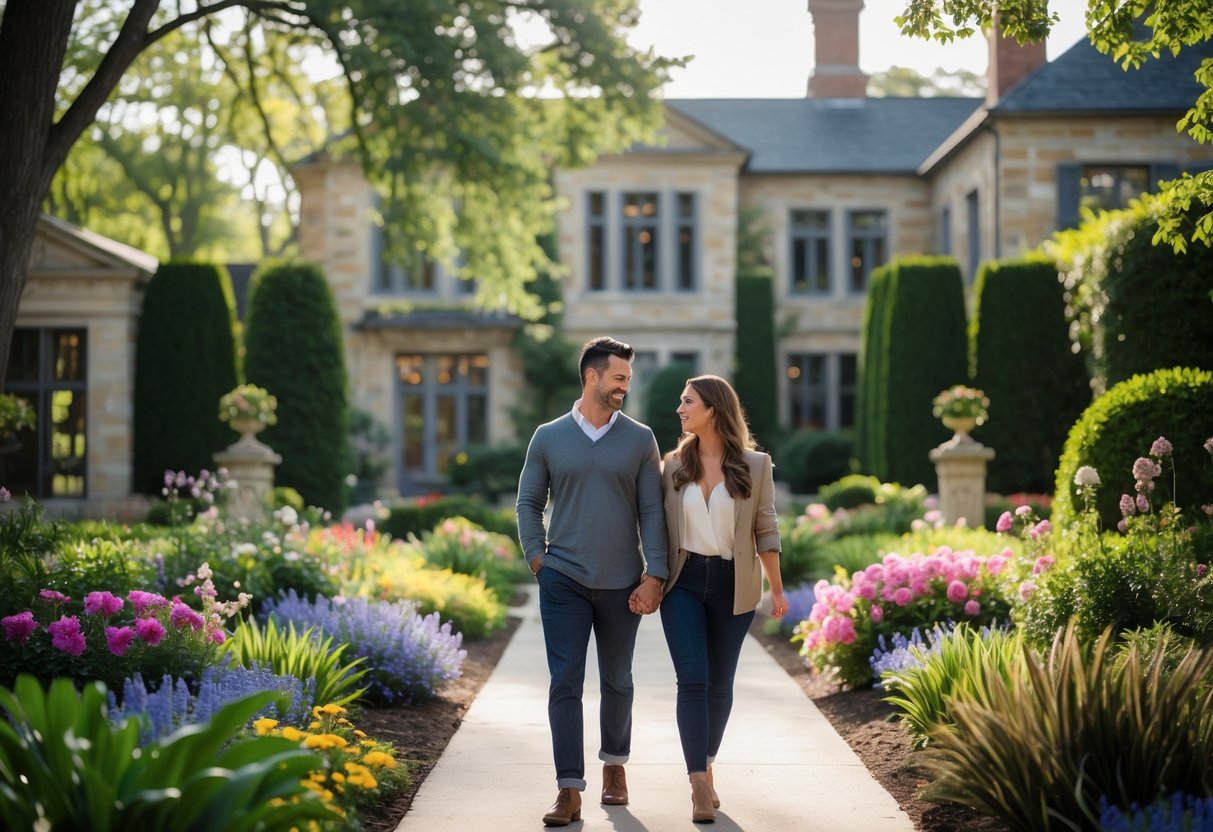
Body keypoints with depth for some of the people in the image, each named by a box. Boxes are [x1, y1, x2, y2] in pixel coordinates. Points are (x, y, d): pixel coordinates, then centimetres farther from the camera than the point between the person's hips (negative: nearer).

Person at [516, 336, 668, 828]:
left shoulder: (640, 439, 2)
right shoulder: (549, 438, 3)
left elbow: (652, 511, 0)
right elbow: (528, 502, 11)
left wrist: (654, 576, -6)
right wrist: (536, 558, 1)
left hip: (623, 583, 1)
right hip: (563, 582, -1)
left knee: (616, 680, 13)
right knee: (565, 682, -6)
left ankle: (614, 765, 34)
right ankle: (569, 790, -5)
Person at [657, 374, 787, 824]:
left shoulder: (754, 465, -2)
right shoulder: (674, 464, 3)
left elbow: (766, 530, 2)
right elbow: (659, 525, 8)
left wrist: (778, 590, 1)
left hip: (733, 586, 0)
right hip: (685, 583, 0)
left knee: (719, 683, 9)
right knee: (692, 680, -11)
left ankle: (706, 767, 26)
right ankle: (700, 786, -13)